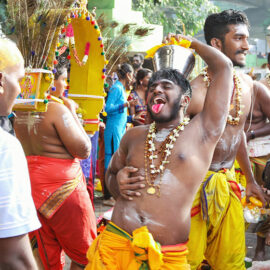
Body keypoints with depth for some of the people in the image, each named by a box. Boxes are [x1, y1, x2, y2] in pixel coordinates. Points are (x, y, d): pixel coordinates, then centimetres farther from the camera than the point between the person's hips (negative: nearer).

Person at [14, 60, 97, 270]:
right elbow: (83, 150, -15)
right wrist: (72, 112, -6)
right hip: (60, 185, -8)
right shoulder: (57, 109, -17)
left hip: (31, 180, 8)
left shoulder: (22, 111, 6)